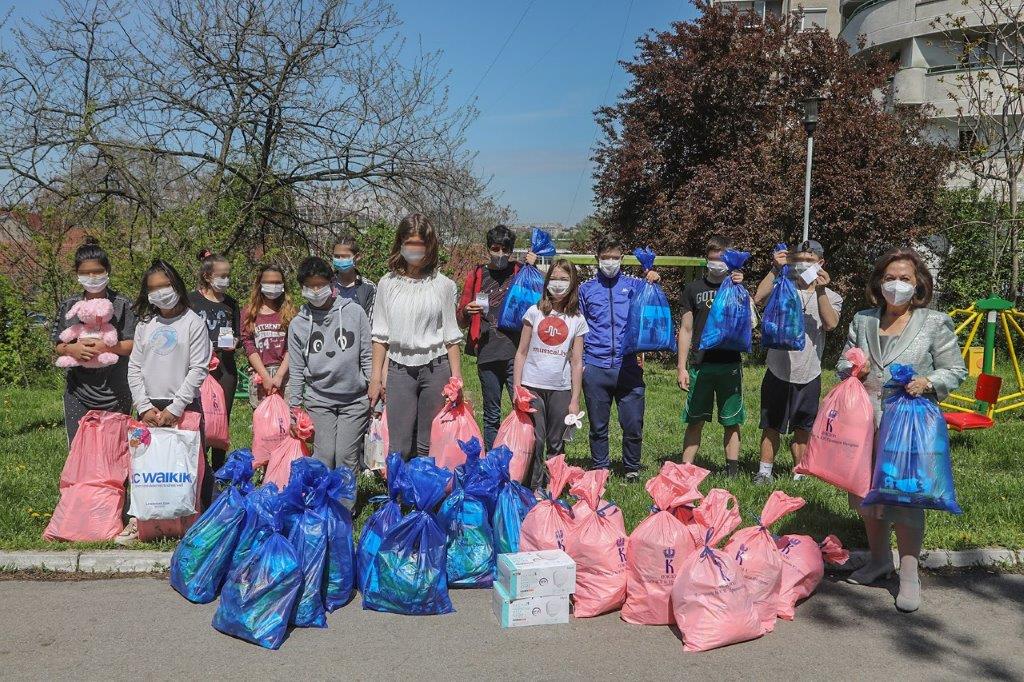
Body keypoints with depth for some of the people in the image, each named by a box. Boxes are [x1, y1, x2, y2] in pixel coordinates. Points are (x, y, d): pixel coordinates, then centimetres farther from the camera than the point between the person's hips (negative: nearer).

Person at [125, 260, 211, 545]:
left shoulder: (193, 322, -3)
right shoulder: (145, 324, 10)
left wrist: (175, 409, -11)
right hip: (150, 407, 4)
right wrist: (144, 406, -2)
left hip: (184, 407, -4)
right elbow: (134, 367, 9)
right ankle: (139, 520, 15)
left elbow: (198, 369, -8)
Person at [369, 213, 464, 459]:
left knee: (428, 446, 6)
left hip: (435, 368, 0)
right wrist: (376, 376, 3)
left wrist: (456, 376, 1)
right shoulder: (388, 284, 4)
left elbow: (451, 336, 5)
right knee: (398, 447, -1)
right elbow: (380, 335, 6)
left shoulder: (443, 285, 2)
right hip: (399, 368, 1)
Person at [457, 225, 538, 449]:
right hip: (487, 354, 2)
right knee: (491, 416, 9)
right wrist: (467, 311, -10)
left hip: (516, 354, -1)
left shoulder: (521, 272, 8)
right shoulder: (477, 276, 11)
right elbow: (461, 321, 13)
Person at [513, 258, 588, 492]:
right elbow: (521, 353, 5)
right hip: (532, 386, -1)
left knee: (556, 444, 8)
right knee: (535, 440, -6)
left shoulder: (577, 320, 5)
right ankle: (535, 488, 6)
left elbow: (577, 363, 5)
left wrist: (575, 400, 2)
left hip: (561, 389, 1)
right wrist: (517, 389, -1)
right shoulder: (535, 312, 3)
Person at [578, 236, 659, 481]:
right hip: (595, 368, 1)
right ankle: (599, 468, 22)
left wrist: (655, 283, -14)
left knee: (633, 424, 0)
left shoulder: (634, 285, 10)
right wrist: (579, 362, 5)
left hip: (628, 366, 0)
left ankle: (632, 468, 18)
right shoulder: (586, 289, 12)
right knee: (598, 426, 8)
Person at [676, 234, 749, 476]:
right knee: (695, 421, 3)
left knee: (731, 422, 5)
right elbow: (686, 330, 8)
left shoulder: (737, 287, 7)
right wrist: (681, 367, 2)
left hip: (730, 364, 0)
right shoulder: (694, 288, 8)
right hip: (699, 365, 0)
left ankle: (732, 471, 14)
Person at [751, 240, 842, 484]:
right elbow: (759, 299, -18)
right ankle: (764, 471, 17)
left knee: (802, 428, 11)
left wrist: (821, 291, -22)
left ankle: (799, 474, 23)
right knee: (771, 425, 7)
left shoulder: (831, 297, 6)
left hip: (808, 374, 1)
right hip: (778, 370, -1)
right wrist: (775, 269, -19)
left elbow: (830, 324, -14)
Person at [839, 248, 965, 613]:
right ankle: (879, 559, 35)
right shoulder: (862, 320, 9)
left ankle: (909, 575, 12)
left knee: (905, 497, -3)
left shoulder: (935, 323, -2)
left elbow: (955, 371, 1)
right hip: (867, 422, 5)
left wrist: (929, 382, -18)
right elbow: (843, 363, 17)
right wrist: (852, 370, -6)